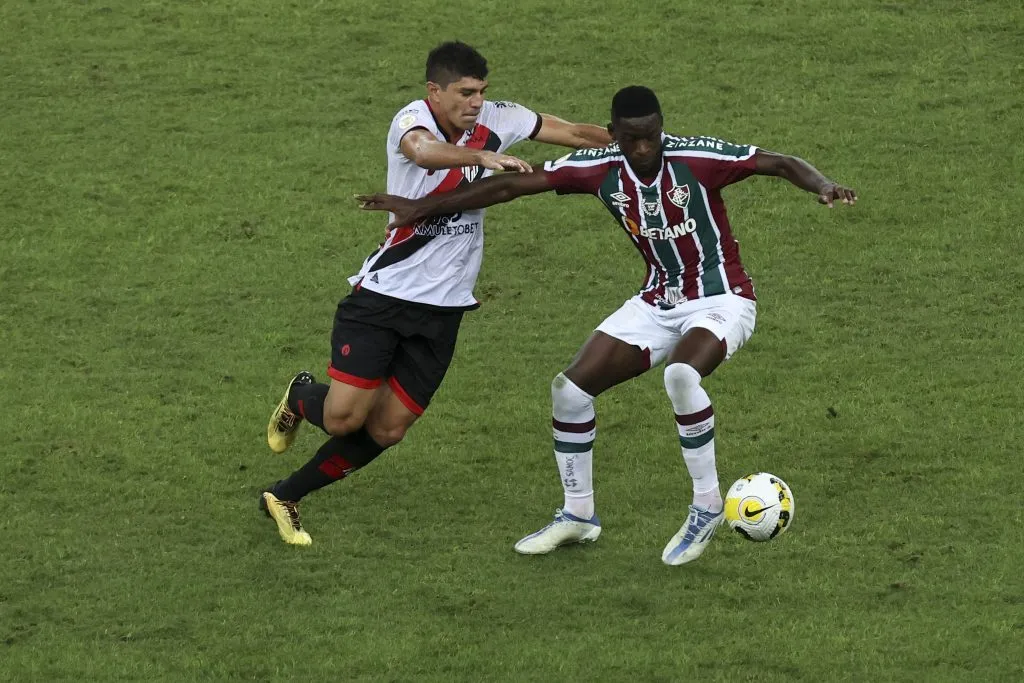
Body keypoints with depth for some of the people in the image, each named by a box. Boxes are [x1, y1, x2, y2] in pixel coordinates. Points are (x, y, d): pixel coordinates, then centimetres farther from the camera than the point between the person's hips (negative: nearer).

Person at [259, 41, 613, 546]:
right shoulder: (411, 120, -18)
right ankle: (301, 398, 28)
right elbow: (424, 150, -43)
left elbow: (577, 134, 5)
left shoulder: (495, 121, -2)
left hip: (443, 308, 5)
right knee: (344, 417, -10)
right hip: (383, 292, -5)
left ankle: (285, 498, 19)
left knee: (386, 430, 1)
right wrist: (483, 156, -56)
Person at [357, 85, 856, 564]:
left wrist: (821, 187, -37)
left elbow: (781, 164, -16)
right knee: (571, 389, -3)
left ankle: (707, 506, -18)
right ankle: (577, 516, 16)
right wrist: (422, 208, -3)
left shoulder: (696, 159, -20)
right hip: (657, 303, 6)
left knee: (681, 374, -36)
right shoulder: (600, 170, -9)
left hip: (720, 302, -6)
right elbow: (511, 185, -3)